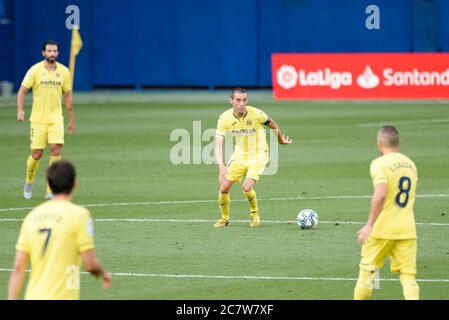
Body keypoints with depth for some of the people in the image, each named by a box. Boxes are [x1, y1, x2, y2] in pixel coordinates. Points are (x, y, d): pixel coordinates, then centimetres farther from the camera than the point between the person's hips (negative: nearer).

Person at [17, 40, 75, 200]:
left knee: (56, 150, -15)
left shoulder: (64, 71, 3)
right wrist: (20, 110, -19)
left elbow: (68, 96, 11)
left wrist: (72, 119, 13)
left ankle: (51, 190, -9)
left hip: (56, 119, 1)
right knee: (36, 154, 0)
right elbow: (22, 91, -4)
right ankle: (29, 182, 29)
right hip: (38, 119, -1)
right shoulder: (35, 70, -5)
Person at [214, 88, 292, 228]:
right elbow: (218, 144, -18)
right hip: (239, 155, 3)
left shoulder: (256, 114, -21)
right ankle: (224, 218, 24)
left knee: (247, 187, -20)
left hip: (258, 156, -3)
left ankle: (255, 213, 11)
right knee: (224, 188, -3)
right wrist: (221, 166, -32)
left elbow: (273, 126, 0)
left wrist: (281, 140, 17)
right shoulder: (225, 118, -16)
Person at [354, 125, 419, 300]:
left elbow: (380, 195, -23)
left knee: (367, 269, 12)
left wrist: (370, 225, -20)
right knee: (408, 275, 1)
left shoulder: (380, 163, -10)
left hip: (383, 227, -5)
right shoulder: (410, 164, 11)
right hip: (407, 229, 5)